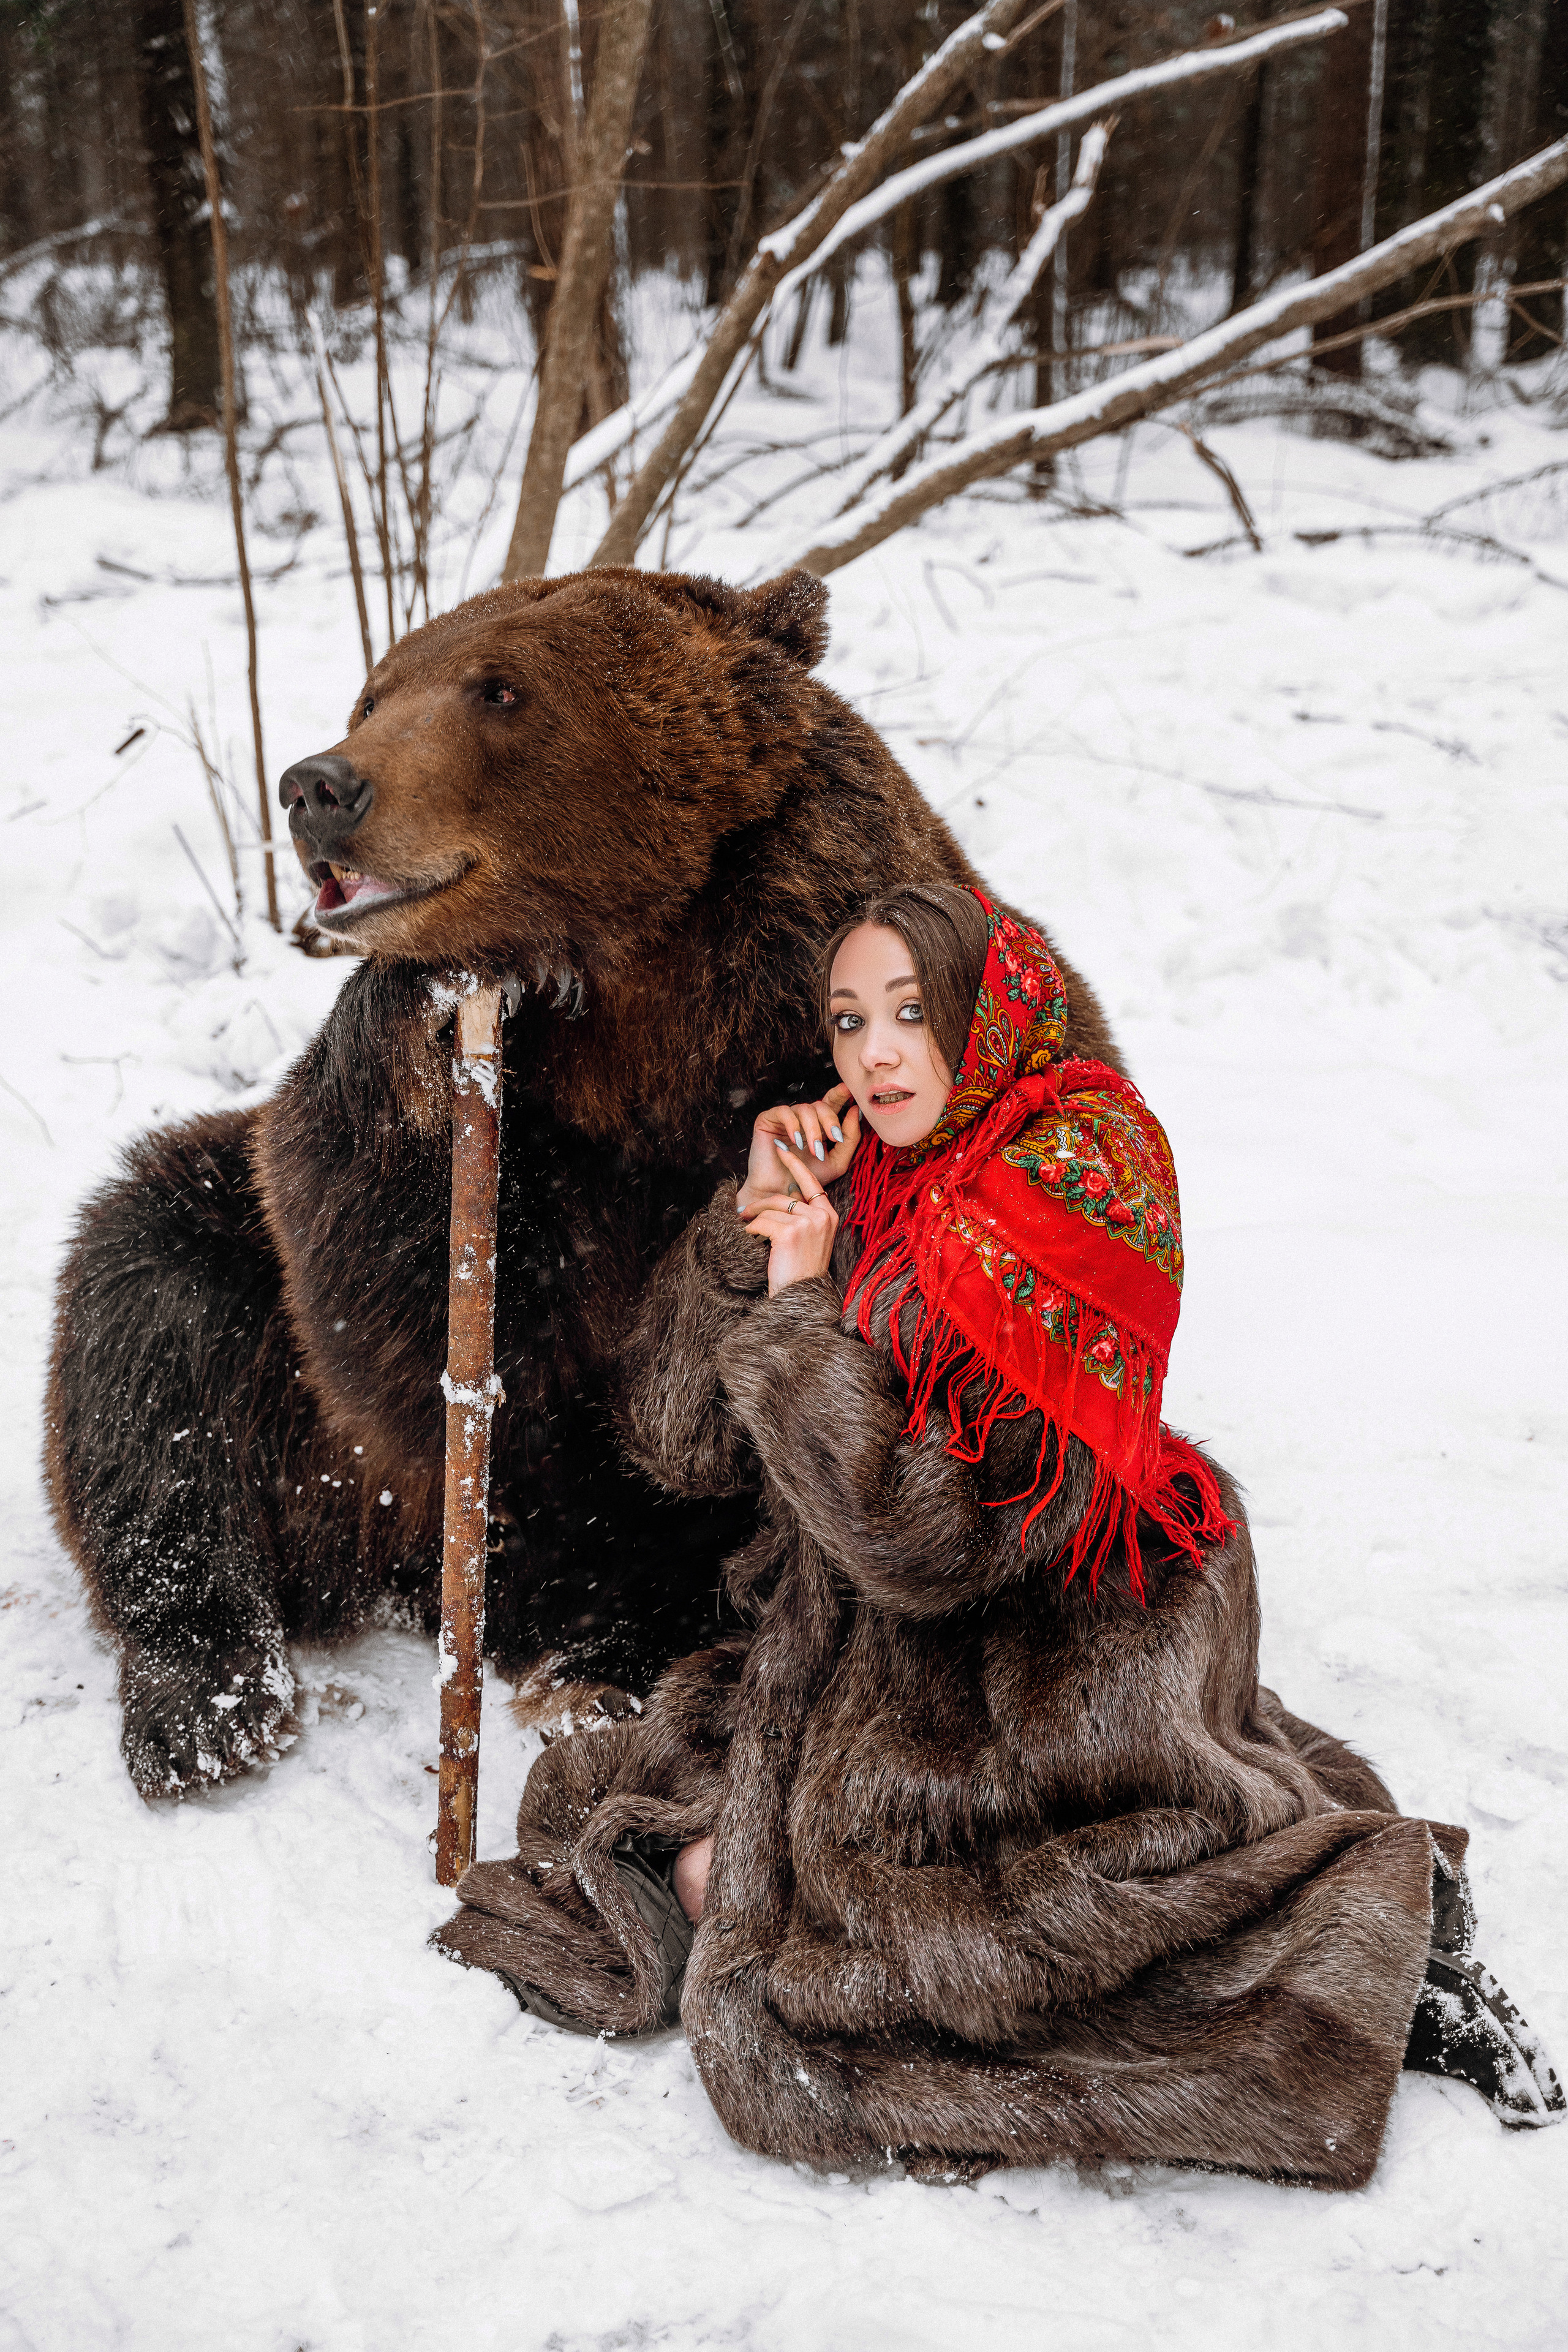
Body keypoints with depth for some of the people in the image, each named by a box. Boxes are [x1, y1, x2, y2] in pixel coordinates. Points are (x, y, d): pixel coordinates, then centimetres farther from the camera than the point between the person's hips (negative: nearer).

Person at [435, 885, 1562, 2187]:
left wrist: (800, 1311, -19)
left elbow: (931, 1531, -27)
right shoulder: (863, 1199, 2)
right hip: (877, 1653, 8)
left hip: (1044, 1667, -8)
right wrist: (756, 1213, -11)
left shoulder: (1069, 1194, -21)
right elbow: (683, 1436, -1)